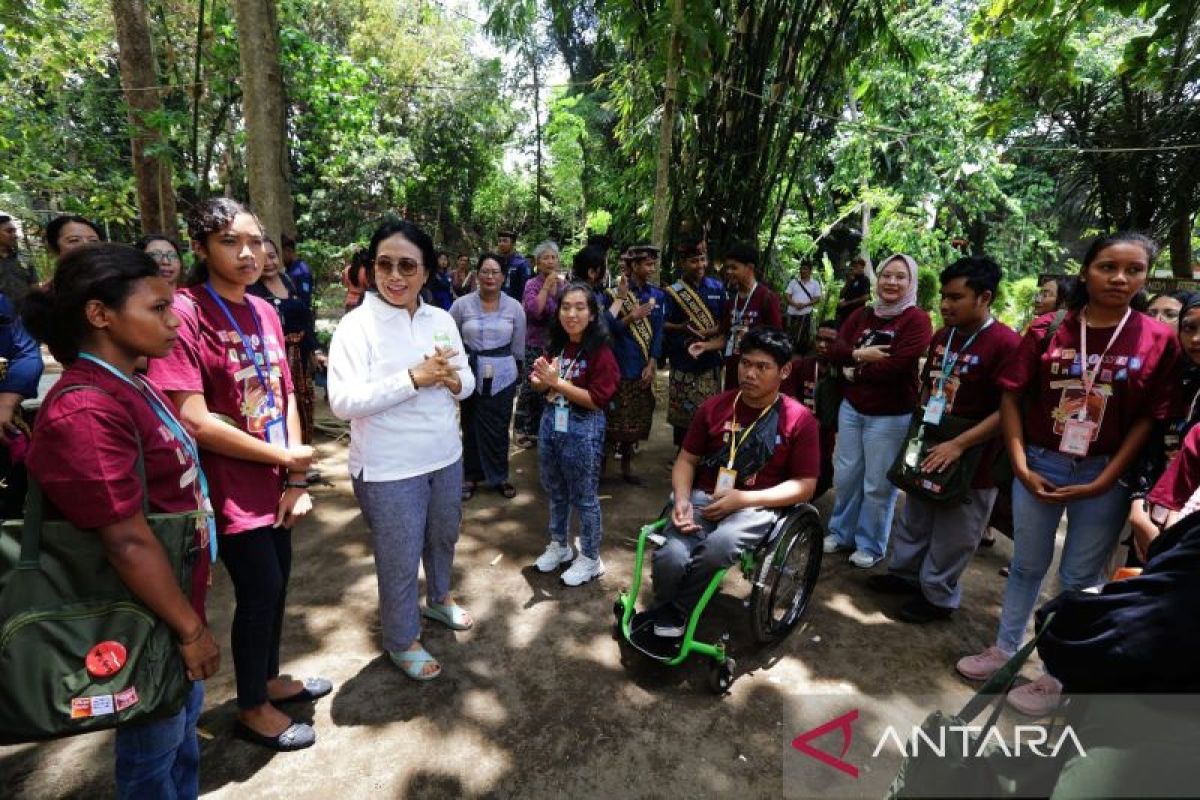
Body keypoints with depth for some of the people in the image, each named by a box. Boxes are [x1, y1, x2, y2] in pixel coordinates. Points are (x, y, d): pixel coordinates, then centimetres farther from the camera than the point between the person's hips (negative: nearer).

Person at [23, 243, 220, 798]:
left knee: (183, 729, 27)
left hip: (176, 606, 9)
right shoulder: (84, 412, -28)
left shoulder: (129, 387, 3)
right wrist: (190, 628, -17)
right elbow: (128, 544, -27)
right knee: (154, 753, 16)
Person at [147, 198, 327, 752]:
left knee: (276, 581, 19)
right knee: (259, 592, 8)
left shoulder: (264, 312, 4)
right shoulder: (183, 312, -17)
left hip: (275, 483, 7)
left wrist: (295, 480, -1)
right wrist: (286, 458, -13)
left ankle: (269, 679, 45)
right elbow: (194, 421, -23)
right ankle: (252, 709, 33)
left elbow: (285, 396, 6)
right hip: (233, 488, -6)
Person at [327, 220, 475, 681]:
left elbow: (467, 383, 7)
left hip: (445, 456, 6)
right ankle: (401, 641, 36)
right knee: (399, 560, 11)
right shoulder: (357, 324, -15)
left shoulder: (442, 319, 2)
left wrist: (453, 379, -17)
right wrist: (413, 378, -29)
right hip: (388, 470, -6)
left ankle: (438, 599, 54)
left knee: (443, 537, 26)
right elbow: (342, 401, -23)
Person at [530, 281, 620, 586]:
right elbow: (539, 384, 10)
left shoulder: (600, 352, -15)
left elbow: (597, 400, -21)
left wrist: (557, 382, -22)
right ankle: (559, 546, 40)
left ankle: (590, 559, 25)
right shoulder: (554, 347, 5)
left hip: (583, 430, -6)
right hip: (551, 423, 7)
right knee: (555, 492, 21)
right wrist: (542, 379, -13)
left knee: (584, 498, 7)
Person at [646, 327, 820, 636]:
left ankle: (673, 614, -9)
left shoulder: (800, 420, -2)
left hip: (756, 507, -2)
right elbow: (687, 459, 10)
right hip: (704, 497, 2)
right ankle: (662, 617, 6)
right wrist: (682, 499, -11)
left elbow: (804, 486, -2)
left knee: (718, 545, -36)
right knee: (669, 559, -27)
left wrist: (743, 499, -14)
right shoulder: (714, 407, 5)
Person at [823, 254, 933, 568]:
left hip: (891, 416, -5)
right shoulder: (862, 315, 7)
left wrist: (855, 367, -9)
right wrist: (860, 354, -20)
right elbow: (835, 351, -1)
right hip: (851, 408, 6)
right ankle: (841, 532, 33)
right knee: (845, 476, 15)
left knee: (878, 485, 6)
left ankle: (870, 545, 24)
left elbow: (897, 368, -20)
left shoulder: (917, 319, -11)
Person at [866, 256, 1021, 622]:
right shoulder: (942, 337, 6)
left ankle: (937, 595, 27)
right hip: (929, 449, 7)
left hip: (970, 461, -7)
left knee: (951, 538, 9)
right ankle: (904, 573, 39)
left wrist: (958, 444, -25)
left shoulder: (1005, 344, -19)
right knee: (914, 520, 21)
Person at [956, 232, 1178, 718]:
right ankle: (1004, 650, 32)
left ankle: (1057, 677, 28)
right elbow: (1011, 396, -2)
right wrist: (1020, 465, -8)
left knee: (1080, 578, 11)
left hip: (1105, 474, -1)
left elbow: (1149, 419, -5)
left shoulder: (1158, 341, -5)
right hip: (1040, 463, 1)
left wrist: (1104, 481, -11)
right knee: (1027, 565, 15)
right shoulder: (1048, 329, -3)